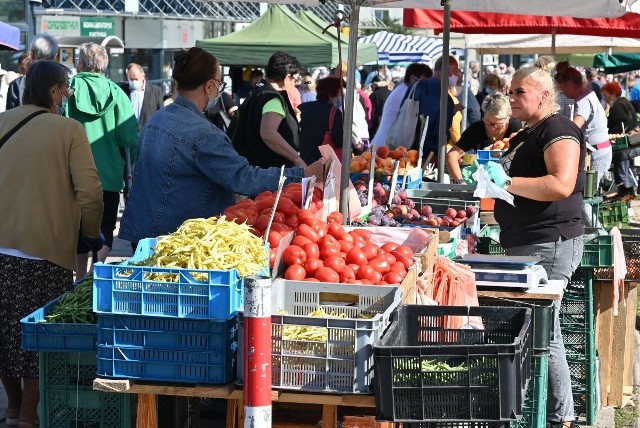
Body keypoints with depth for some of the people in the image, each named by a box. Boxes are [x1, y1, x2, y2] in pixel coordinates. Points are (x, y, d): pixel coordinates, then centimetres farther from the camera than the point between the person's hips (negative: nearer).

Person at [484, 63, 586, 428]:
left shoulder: (558, 129, -12)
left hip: (550, 244, -10)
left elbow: (562, 185, -26)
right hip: (525, 244, 11)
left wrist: (507, 181, -26)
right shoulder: (525, 136, 19)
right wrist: (491, 180, 15)